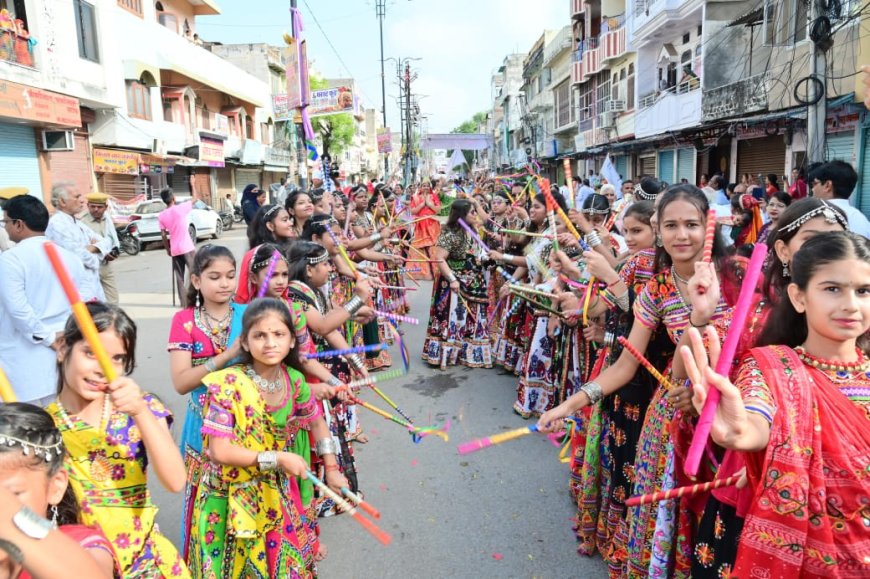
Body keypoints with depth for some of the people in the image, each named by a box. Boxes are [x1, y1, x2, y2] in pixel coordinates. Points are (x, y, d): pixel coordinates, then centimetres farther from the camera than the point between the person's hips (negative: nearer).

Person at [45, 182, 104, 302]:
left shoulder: (77, 223, 18)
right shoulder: (56, 224, -14)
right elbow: (76, 254, -20)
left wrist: (92, 248, -6)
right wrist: (93, 259, -1)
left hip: (92, 287, 10)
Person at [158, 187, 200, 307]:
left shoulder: (161, 215, 3)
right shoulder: (180, 208, -9)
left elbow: (163, 235, 4)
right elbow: (195, 198, 3)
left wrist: (167, 249, 14)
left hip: (174, 250, 4)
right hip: (187, 248, -4)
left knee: (179, 277, 9)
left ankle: (184, 302, 9)